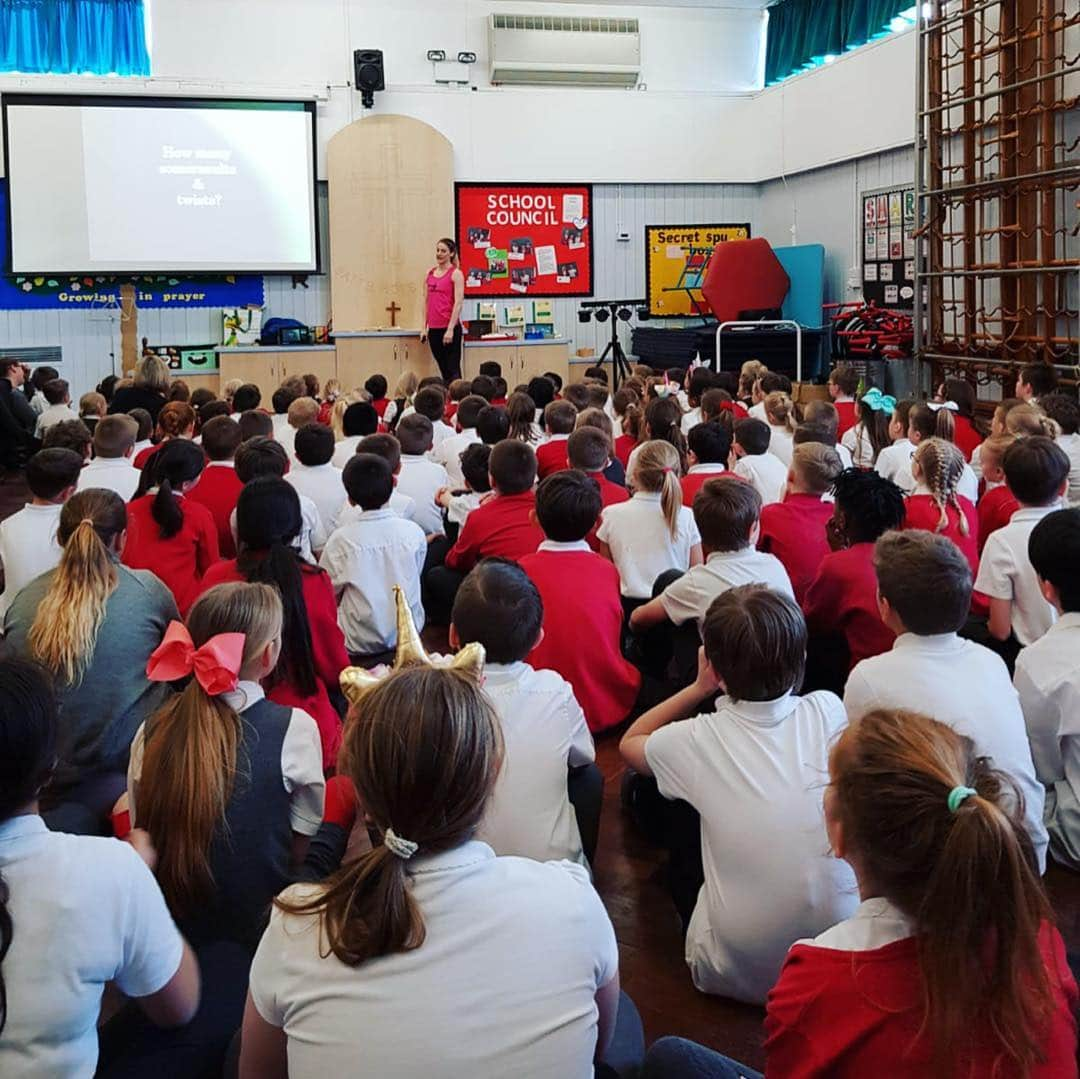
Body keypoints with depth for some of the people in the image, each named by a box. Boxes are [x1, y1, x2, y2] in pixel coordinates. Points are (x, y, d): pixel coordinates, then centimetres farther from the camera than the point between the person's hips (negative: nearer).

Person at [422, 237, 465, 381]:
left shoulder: (456, 273, -5)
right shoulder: (430, 273, 12)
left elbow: (458, 303, -11)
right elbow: (427, 302, 15)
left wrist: (450, 329, -17)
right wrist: (424, 327, 10)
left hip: (449, 328, -6)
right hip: (434, 329, 6)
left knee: (453, 369, -4)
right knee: (443, 369, 10)